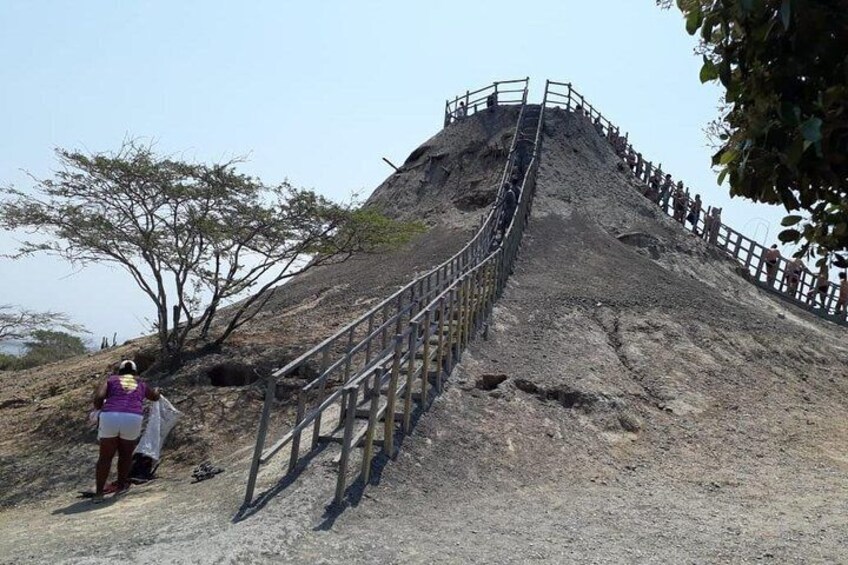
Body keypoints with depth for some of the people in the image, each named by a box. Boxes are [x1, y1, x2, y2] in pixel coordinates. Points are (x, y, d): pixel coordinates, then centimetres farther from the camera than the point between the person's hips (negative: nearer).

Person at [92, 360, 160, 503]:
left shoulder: (111, 380, 18)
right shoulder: (141, 384, 25)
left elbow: (98, 396, 0)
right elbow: (155, 396, 43)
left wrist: (99, 409, 19)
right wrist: (157, 390, 65)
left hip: (110, 418, 0)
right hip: (132, 420, 1)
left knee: (105, 457, 13)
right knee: (125, 454, 22)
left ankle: (98, 492, 12)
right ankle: (121, 484, 34)